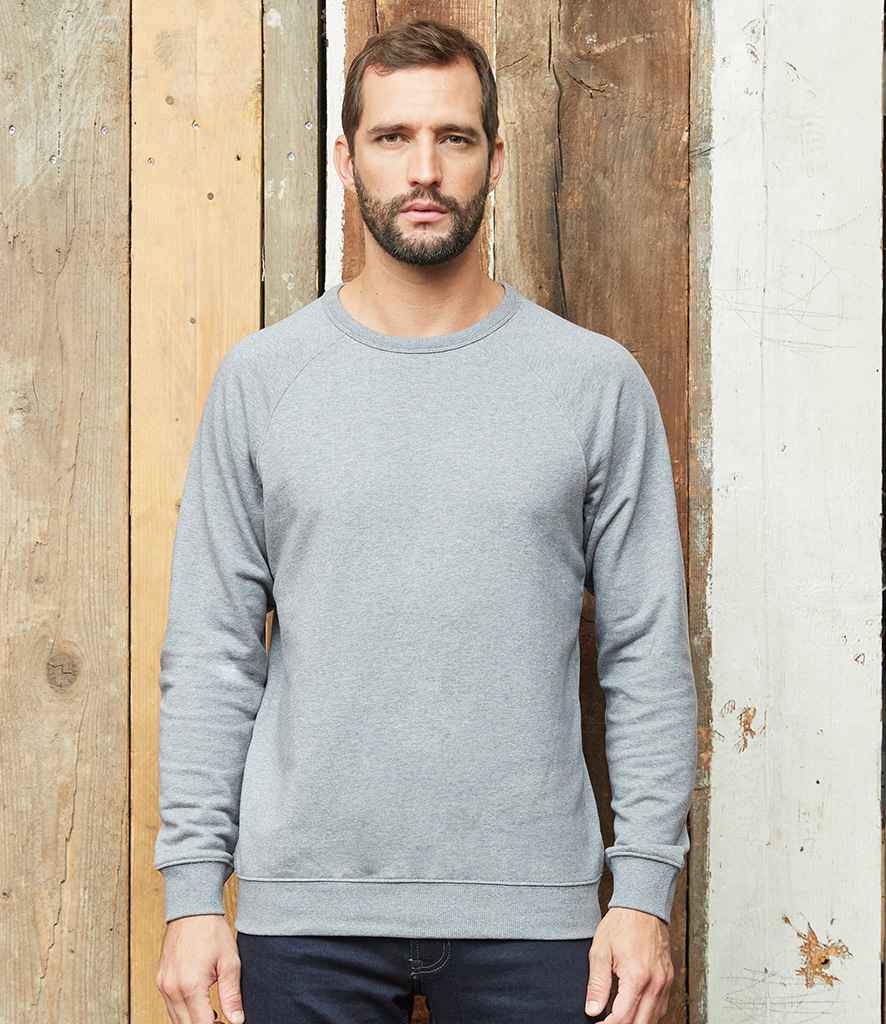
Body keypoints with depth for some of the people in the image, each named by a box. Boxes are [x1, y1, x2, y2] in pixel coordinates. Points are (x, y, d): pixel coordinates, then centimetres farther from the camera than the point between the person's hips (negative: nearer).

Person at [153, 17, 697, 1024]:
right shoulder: (261, 376, 3)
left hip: (528, 909, 0)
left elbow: (647, 656, 1)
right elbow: (210, 654, 2)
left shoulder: (597, 381, 1)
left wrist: (645, 890, -4)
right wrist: (192, 890, -3)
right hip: (302, 911, 1)